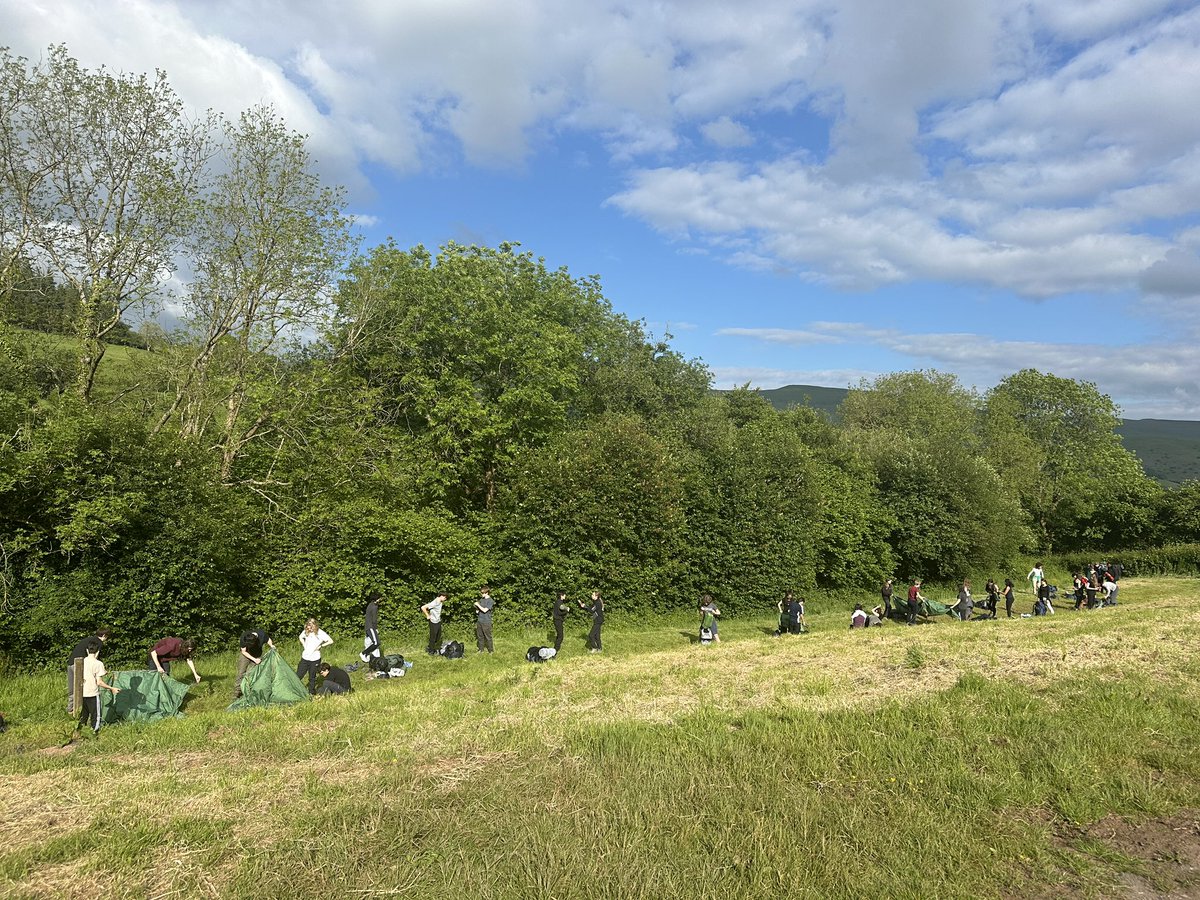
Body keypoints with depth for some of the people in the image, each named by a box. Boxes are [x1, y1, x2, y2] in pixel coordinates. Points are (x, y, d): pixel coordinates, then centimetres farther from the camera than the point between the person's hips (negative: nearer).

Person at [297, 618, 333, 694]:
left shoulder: (321, 633, -13)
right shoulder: (306, 631, -1)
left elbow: (331, 641, -12)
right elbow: (301, 637, 20)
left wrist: (320, 646, -13)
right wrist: (304, 645, 6)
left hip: (315, 659, -3)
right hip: (305, 657, 4)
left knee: (312, 677, 7)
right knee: (298, 675, 4)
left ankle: (311, 693, 19)